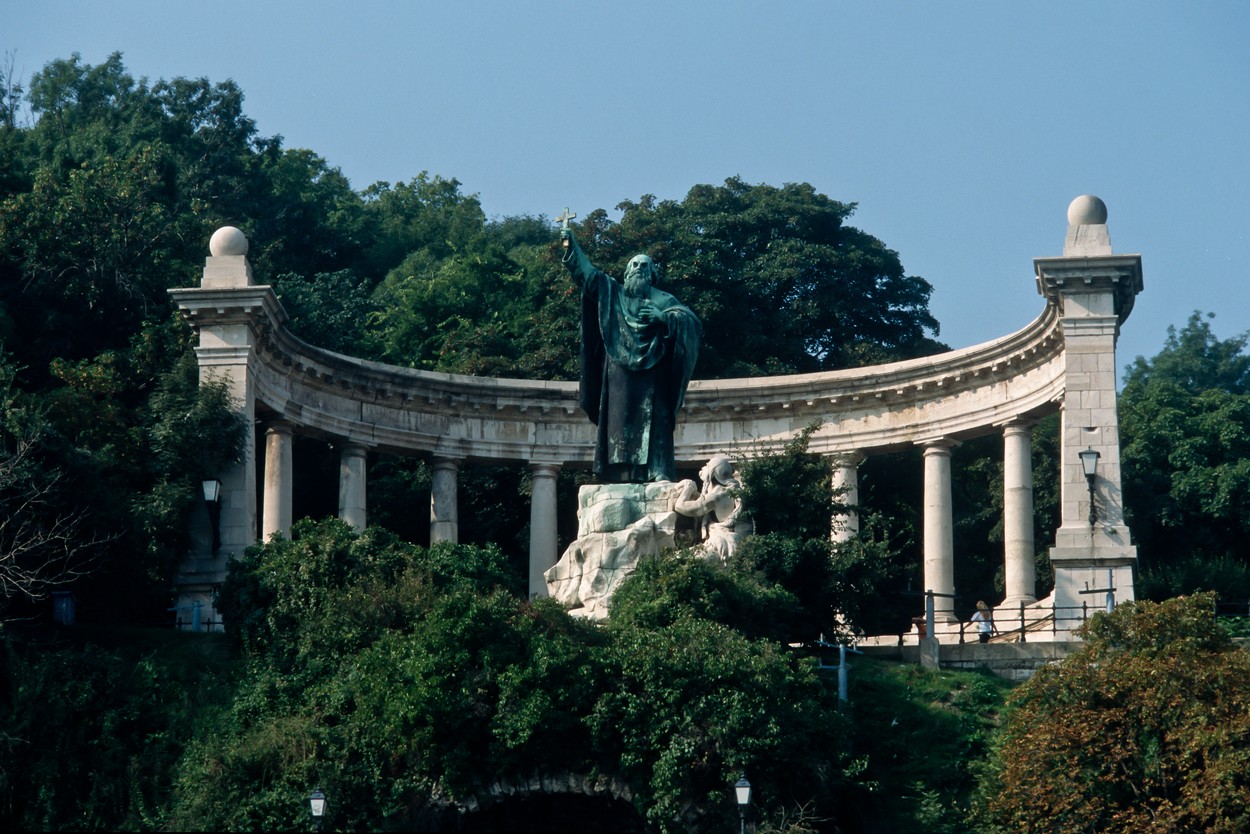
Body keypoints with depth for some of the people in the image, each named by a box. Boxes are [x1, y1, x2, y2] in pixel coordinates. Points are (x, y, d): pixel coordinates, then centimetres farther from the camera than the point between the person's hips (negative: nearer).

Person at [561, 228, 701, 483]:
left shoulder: (661, 300, 10)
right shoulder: (613, 292, 17)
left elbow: (691, 320, -1)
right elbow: (587, 272, 9)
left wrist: (663, 317, -17)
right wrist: (571, 245, -1)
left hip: (650, 372, -3)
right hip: (619, 371, 3)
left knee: (652, 419, -11)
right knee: (619, 419, -4)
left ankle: (658, 471, -19)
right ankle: (621, 470, -8)